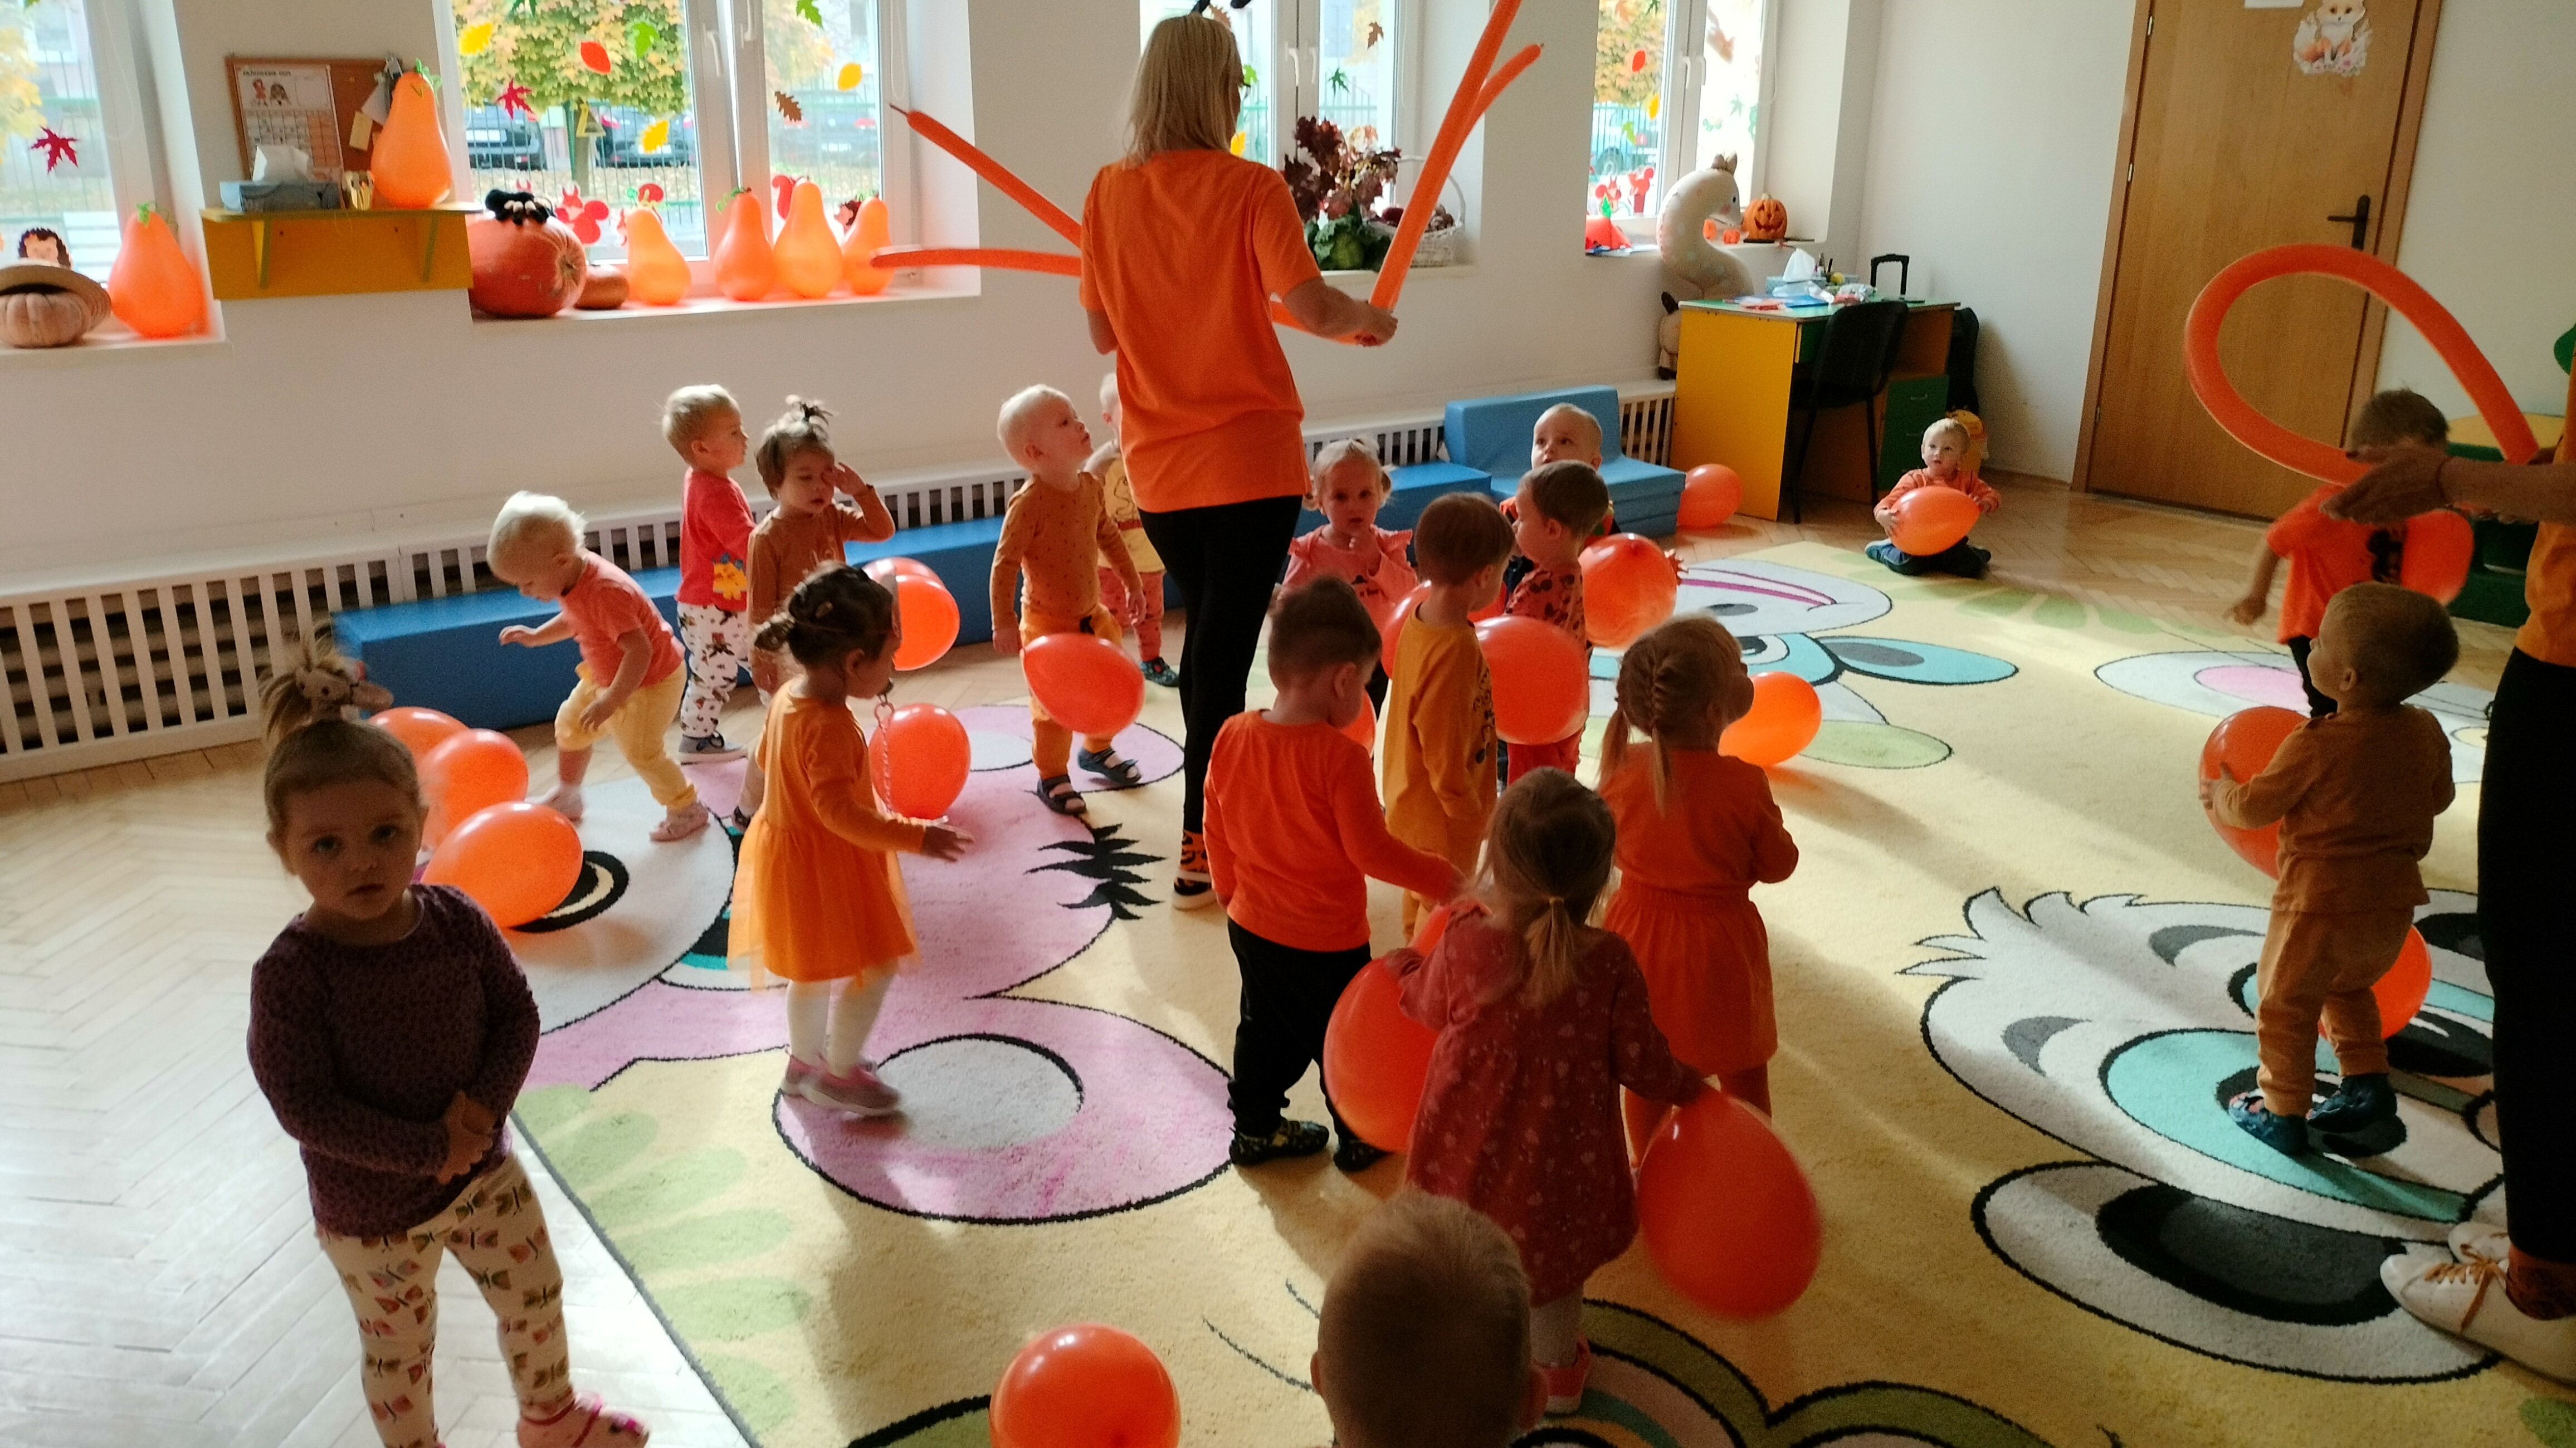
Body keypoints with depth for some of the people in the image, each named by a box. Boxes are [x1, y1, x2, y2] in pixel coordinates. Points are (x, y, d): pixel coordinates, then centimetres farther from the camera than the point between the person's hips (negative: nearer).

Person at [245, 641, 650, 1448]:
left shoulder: (457, 921, -13)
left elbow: (518, 1016, -5)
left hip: (486, 1170, 5)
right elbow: (306, 1109, -24)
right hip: (371, 1212, -4)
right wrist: (433, 1151, -25)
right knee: (399, 1356, 17)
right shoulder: (290, 973, -25)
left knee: (536, 1298, 23)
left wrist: (484, 1105, -22)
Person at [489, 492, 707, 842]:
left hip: (650, 681, -10)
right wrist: (537, 636, 6)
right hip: (605, 675, 10)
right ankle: (566, 797, 39)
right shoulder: (571, 577, -8)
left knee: (640, 750, -1)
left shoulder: (605, 593, -37)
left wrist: (611, 701, -34)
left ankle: (687, 810, 20)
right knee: (570, 724, 18)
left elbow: (639, 651, -36)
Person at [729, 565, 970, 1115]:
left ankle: (806, 1060, 43)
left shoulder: (789, 697, -2)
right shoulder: (828, 726, -32)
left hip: (791, 849, 10)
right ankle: (839, 1074, 19)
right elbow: (838, 811, -36)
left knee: (815, 970, 26)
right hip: (823, 866, -10)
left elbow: (767, 758, 14)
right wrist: (914, 837, -36)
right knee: (873, 967, 4)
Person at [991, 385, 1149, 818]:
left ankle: (1098, 750, 44)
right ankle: (1052, 777, 21)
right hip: (1047, 624, -7)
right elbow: (1005, 563, -22)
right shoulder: (1028, 504, -25)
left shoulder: (1090, 487, -3)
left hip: (1092, 614, 7)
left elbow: (1108, 535, 13)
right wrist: (1003, 623, -24)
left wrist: (1131, 579, 21)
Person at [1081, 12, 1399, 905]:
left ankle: (1214, 813, 34)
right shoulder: (1250, 189, -9)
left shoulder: (1109, 193, 3)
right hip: (1249, 457, -5)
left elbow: (1103, 334, 8)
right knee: (1224, 648, 1)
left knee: (1208, 633, 22)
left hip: (1158, 462, 5)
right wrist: (1370, 320, 0)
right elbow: (1309, 307, -19)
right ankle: (1202, 847, 5)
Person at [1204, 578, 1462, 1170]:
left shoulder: (1232, 736, -9)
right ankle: (1359, 1139, 36)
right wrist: (1445, 880, -12)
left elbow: (1217, 831, 3)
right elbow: (1371, 851, -23)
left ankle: (1255, 1130, 41)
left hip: (1252, 926, 6)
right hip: (1325, 941, -6)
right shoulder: (1341, 756, -28)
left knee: (1265, 1029, 25)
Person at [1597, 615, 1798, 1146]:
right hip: (1718, 946, -3)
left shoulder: (1623, 771, -14)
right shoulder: (1744, 785, -24)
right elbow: (1777, 864, -10)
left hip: (1640, 937, 4)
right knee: (1744, 1077, 17)